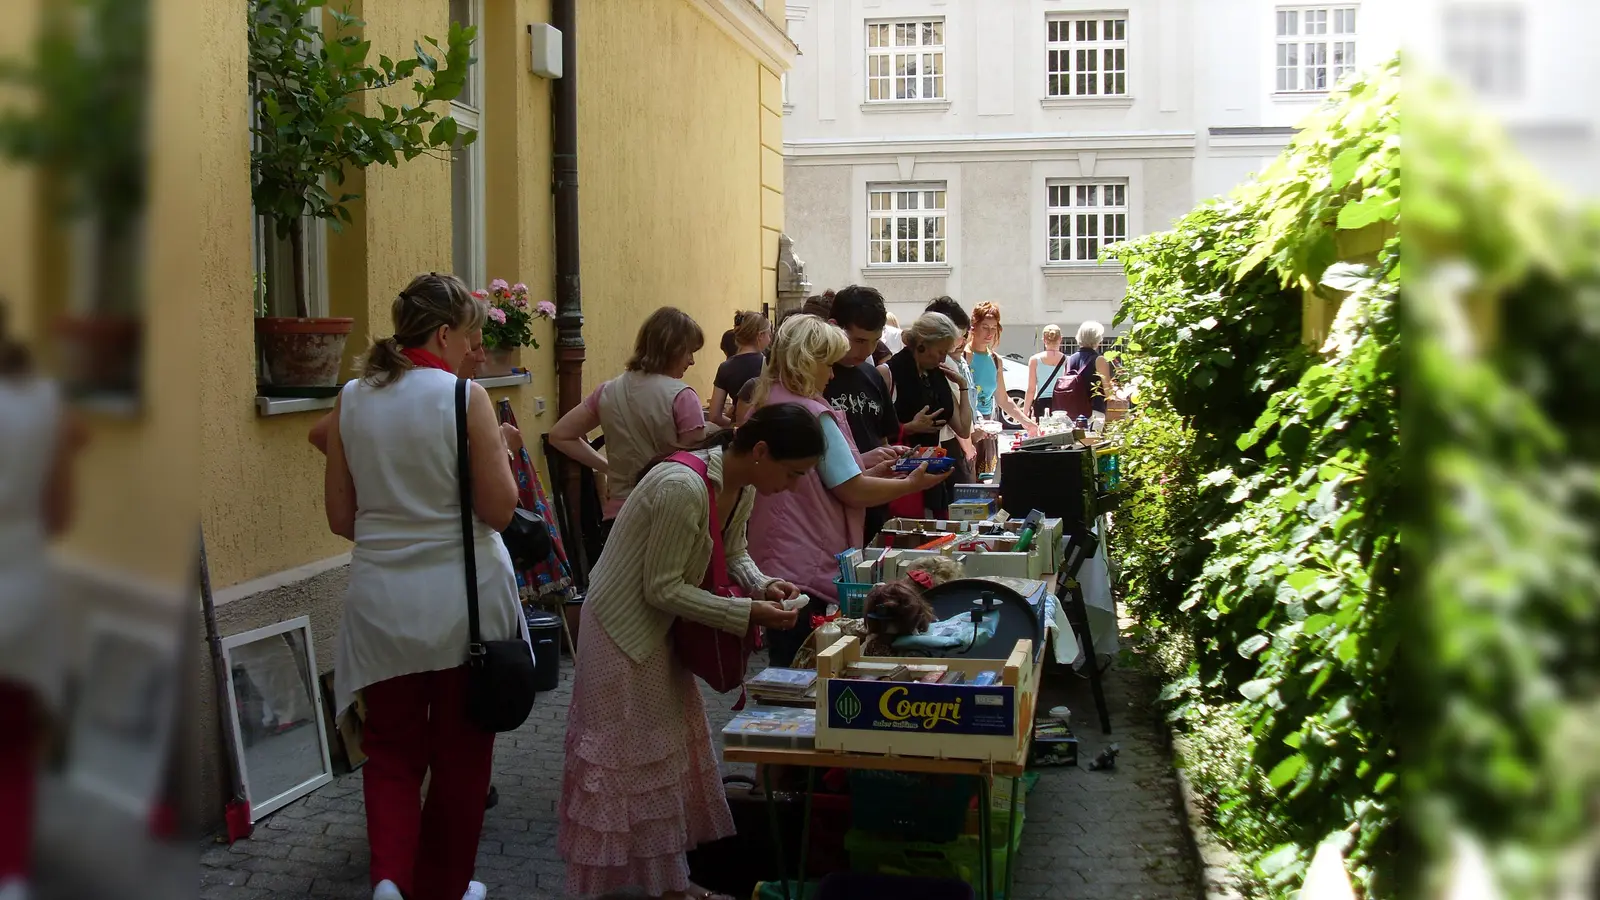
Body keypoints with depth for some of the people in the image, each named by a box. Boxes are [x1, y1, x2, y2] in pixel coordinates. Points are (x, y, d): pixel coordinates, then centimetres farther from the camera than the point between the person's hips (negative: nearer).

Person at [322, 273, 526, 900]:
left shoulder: (351, 399, 1)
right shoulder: (464, 397, -12)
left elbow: (340, 518, 5)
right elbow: (499, 510, -11)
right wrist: (501, 449, 4)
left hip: (381, 599, 3)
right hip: (463, 597, -3)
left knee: (392, 749, 17)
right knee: (459, 753, 15)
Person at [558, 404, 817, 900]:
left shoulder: (743, 487, -4)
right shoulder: (683, 487, -32)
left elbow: (733, 553, 10)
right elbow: (662, 589, -28)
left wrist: (762, 584, -11)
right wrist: (748, 612, -26)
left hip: (658, 627, 10)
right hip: (624, 628, -10)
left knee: (672, 748, 14)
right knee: (638, 756, 1)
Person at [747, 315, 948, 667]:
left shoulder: (764, 408, 12)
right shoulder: (813, 414, -15)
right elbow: (852, 492, -13)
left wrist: (867, 469, 17)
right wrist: (912, 484, -1)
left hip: (770, 560, 9)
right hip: (806, 569, -9)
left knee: (783, 671, 13)